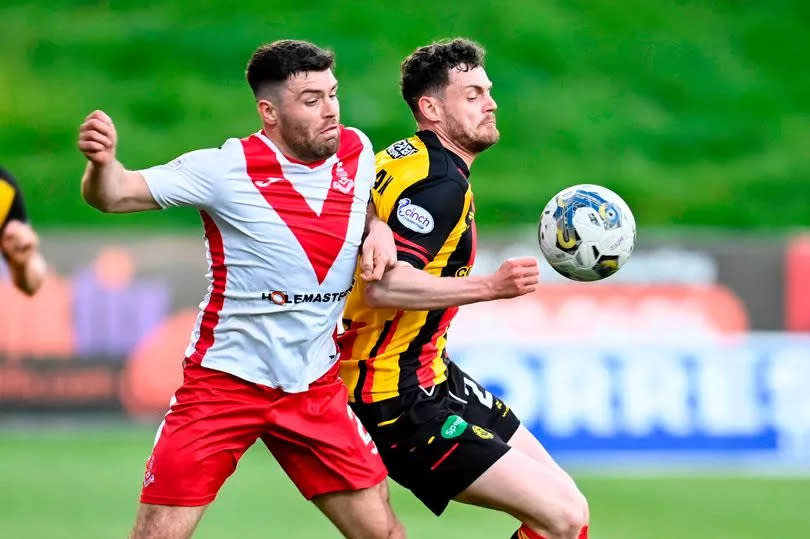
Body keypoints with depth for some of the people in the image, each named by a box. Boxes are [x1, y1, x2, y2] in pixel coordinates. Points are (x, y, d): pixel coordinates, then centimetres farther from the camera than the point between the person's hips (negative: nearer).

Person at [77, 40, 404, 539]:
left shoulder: (356, 151, -1)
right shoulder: (226, 169, -15)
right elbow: (115, 195, -16)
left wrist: (379, 228, -1)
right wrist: (103, 161, -39)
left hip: (316, 386, 4)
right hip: (225, 382, -4)